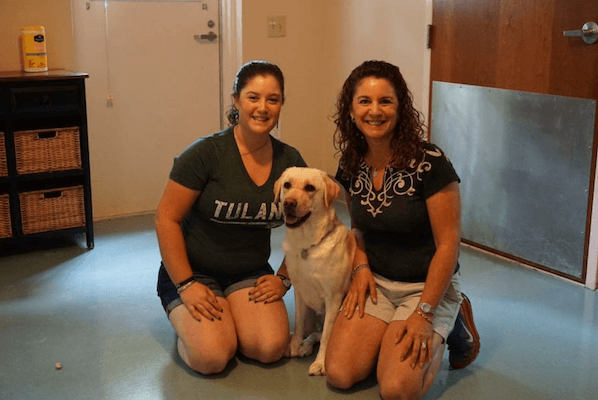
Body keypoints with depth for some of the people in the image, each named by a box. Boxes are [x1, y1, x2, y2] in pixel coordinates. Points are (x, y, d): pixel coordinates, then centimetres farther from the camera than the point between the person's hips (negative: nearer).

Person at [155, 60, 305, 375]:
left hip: (250, 274, 4)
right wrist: (186, 285, -16)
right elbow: (166, 219, -15)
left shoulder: (290, 161, -2)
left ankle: (228, 325, 12)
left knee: (271, 348, -20)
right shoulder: (206, 154, -17)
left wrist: (284, 278, -1)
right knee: (212, 358, -23)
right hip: (193, 271, -3)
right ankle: (190, 327, 11)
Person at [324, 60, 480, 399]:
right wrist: (361, 267, -4)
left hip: (428, 286, -4)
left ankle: (451, 327, 9)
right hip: (376, 283, 5)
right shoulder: (351, 165, -1)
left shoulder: (429, 163, -20)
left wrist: (424, 313, -18)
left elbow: (448, 244, -16)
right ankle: (389, 335, 17)